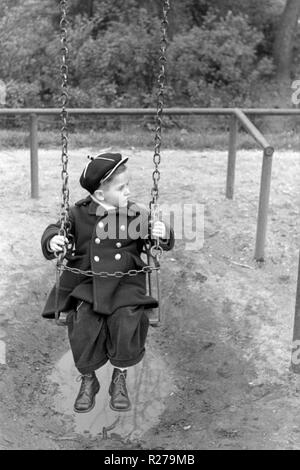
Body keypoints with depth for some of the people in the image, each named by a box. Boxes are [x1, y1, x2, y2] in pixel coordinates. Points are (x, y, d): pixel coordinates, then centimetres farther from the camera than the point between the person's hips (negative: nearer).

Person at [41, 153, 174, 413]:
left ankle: (120, 379, 3)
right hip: (88, 283, 0)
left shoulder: (137, 214, 2)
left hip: (126, 283, 0)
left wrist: (163, 234, -18)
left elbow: (163, 241, 7)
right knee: (84, 324, -21)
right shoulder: (80, 214, 1)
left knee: (127, 321, -23)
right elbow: (57, 228, 11)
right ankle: (88, 380, 6)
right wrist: (52, 239, -13)